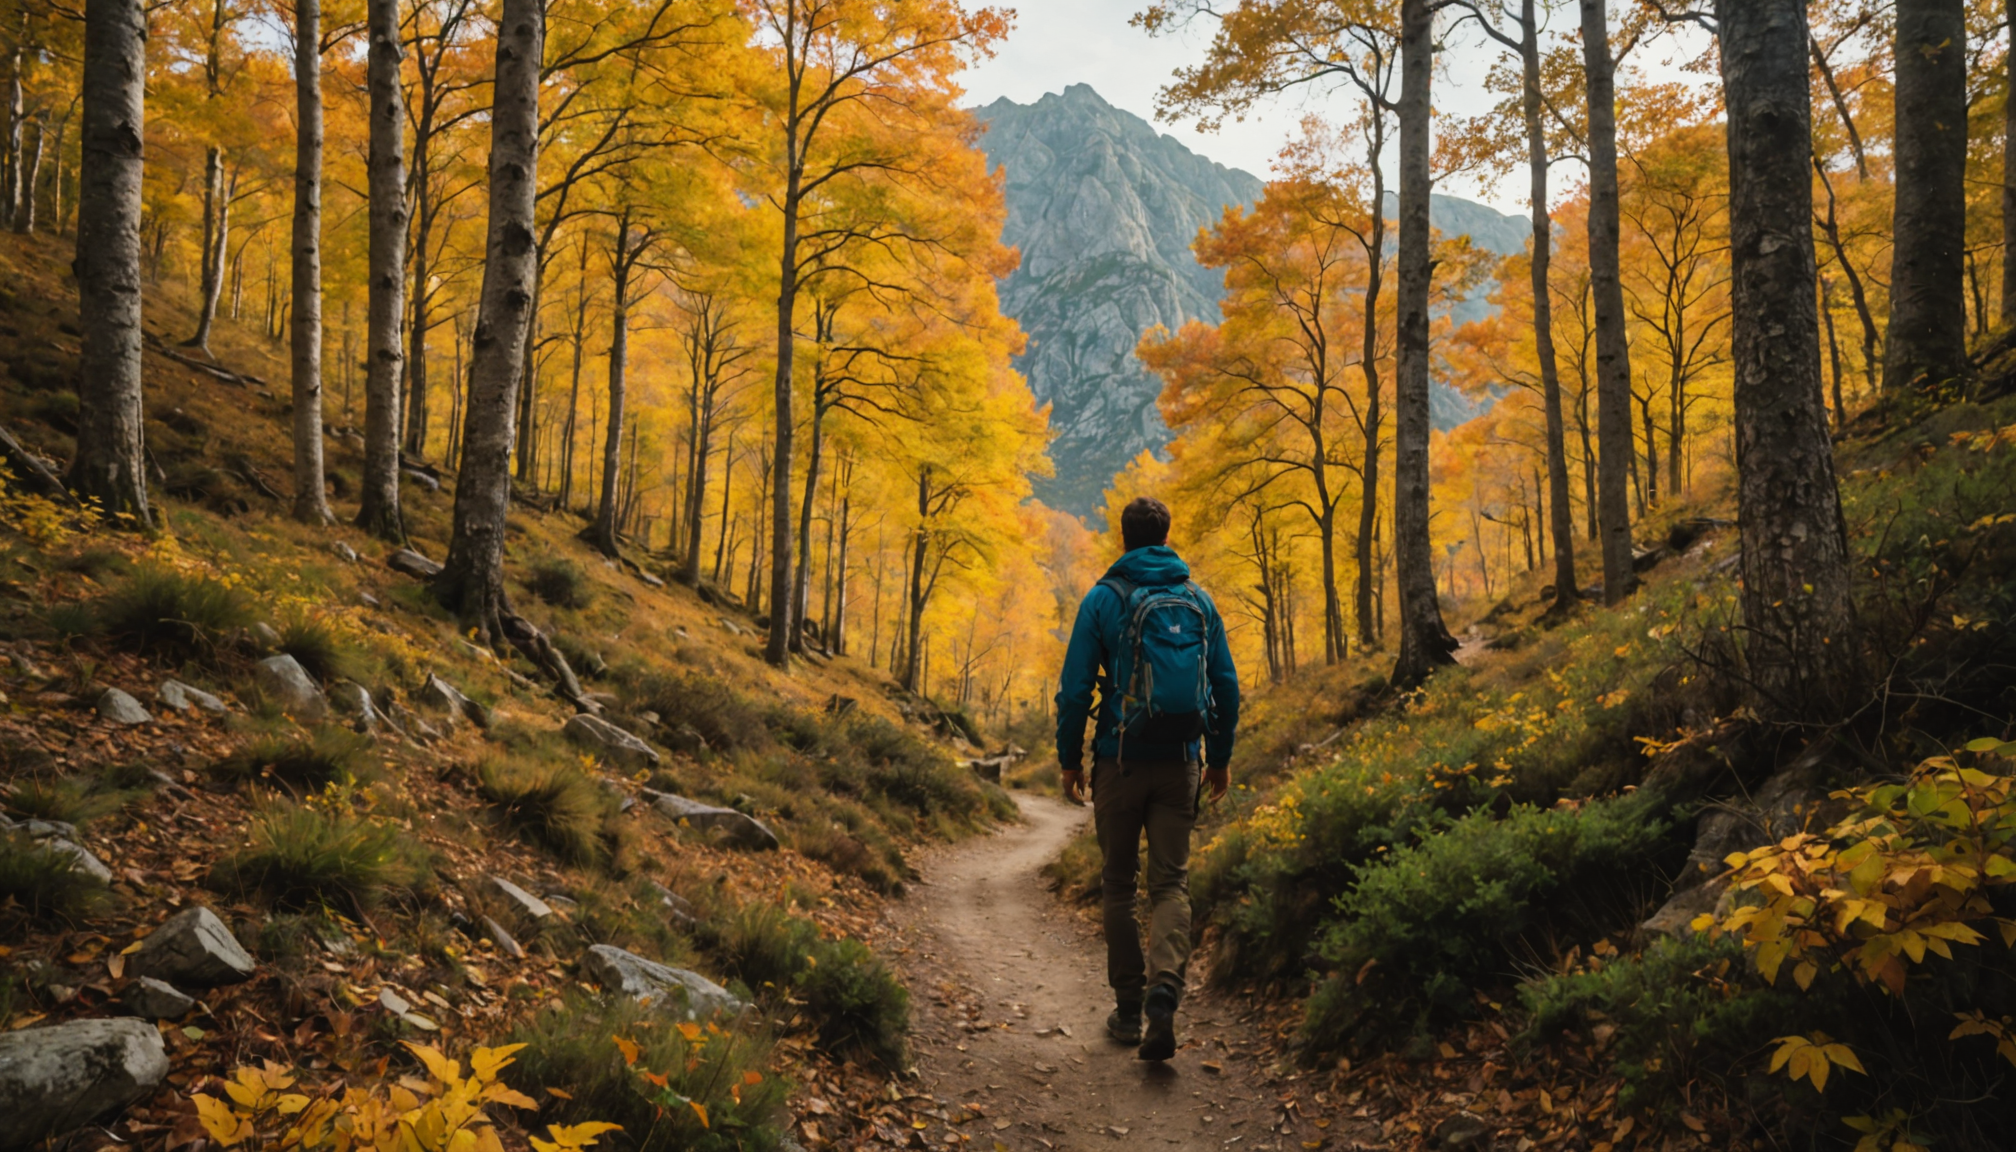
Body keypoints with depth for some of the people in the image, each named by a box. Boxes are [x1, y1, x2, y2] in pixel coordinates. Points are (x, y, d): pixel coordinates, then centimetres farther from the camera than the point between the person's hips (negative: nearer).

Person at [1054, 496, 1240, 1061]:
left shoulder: (1103, 598, -4)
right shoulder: (1198, 601, 5)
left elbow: (1075, 687, -5)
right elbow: (1226, 686, 7)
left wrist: (1069, 758, 5)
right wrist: (1220, 757, 17)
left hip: (1121, 761, -2)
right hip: (1180, 763, 2)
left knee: (1118, 885, 11)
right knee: (1171, 883, 4)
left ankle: (1129, 1009, 16)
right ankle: (1164, 990, -18)